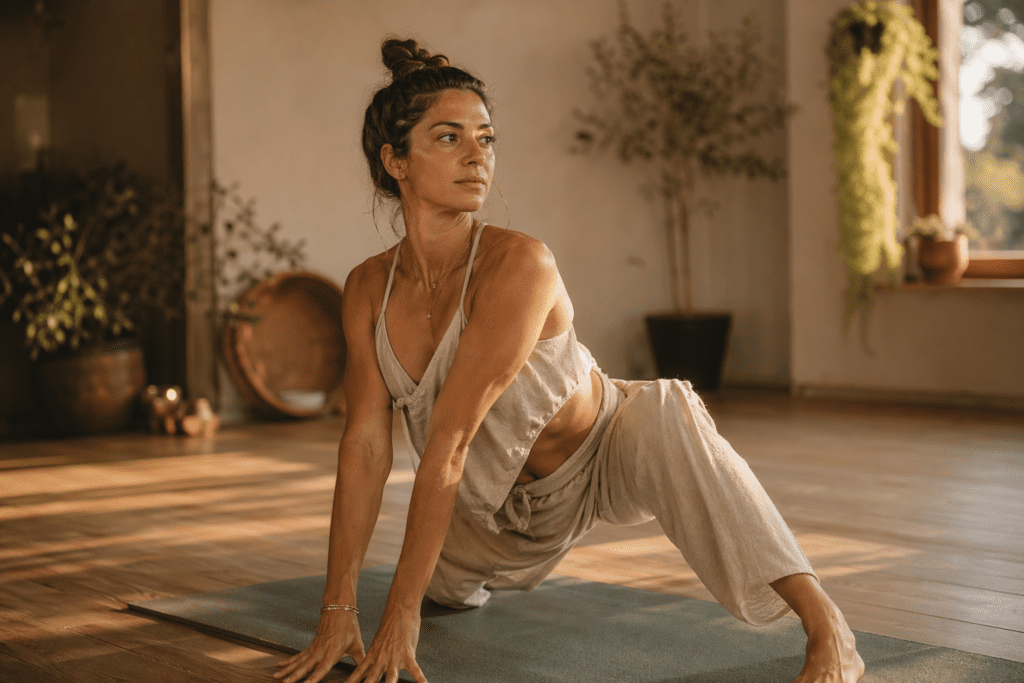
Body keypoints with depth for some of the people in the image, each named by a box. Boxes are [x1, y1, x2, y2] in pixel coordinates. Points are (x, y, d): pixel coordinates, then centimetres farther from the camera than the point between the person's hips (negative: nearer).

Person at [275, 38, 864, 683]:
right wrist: (338, 609, -19)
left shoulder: (518, 264, -32)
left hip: (608, 455, -6)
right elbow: (366, 444, -15)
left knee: (664, 413, -38)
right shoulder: (369, 289, -14)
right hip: (507, 499, 6)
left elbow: (449, 442, -34)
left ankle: (827, 627, -37)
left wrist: (402, 611, -31)